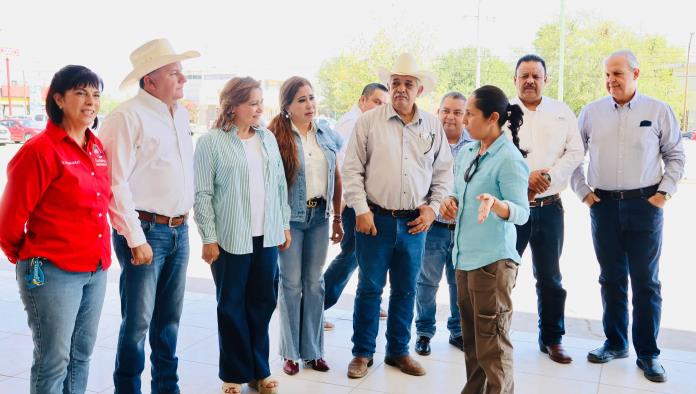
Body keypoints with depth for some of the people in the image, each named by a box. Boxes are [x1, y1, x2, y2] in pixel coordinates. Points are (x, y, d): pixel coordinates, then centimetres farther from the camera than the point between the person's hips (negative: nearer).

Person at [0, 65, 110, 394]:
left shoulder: (97, 148, 8)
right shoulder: (40, 150, -14)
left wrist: (99, 254, 15)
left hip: (96, 269, 7)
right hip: (53, 272, -7)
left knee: (81, 355, 17)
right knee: (53, 361, 4)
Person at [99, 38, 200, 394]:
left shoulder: (181, 114, 12)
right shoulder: (128, 117, -12)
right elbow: (115, 184, -16)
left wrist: (185, 217, 14)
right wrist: (136, 239, -16)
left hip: (179, 231, 7)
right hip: (145, 230, -7)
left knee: (169, 318, 15)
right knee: (138, 321, 0)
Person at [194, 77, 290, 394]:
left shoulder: (268, 138, 9)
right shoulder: (211, 142, -7)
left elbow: (280, 184, 13)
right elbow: (202, 194, -9)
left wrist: (285, 224, 12)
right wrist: (209, 238, -12)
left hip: (267, 236, 5)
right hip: (231, 238, -5)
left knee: (262, 303, 11)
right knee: (232, 306, 8)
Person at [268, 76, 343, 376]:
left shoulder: (328, 136, 6)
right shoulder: (277, 137, -8)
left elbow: (336, 178, 12)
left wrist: (337, 218, 11)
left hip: (319, 216, 4)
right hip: (290, 217, -4)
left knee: (314, 283, 10)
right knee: (291, 283, 5)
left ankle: (313, 350, 21)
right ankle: (291, 352, 18)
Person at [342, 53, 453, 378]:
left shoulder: (433, 125, 6)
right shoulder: (369, 121, -2)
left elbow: (443, 171, 12)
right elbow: (353, 168, -3)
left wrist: (432, 207, 1)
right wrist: (361, 210, -9)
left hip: (415, 222, 3)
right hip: (375, 219, -3)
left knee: (406, 290, 12)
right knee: (370, 288, 5)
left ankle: (398, 351, 28)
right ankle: (362, 352, 20)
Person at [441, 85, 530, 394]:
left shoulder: (509, 157, -14)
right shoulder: (467, 152, 9)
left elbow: (522, 212, -18)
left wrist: (495, 204, -37)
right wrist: (451, 202, -2)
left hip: (493, 259, -8)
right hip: (464, 256, 8)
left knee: (492, 345, -1)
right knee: (471, 338, 19)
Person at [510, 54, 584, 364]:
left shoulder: (562, 113, 7)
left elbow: (575, 152, 3)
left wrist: (549, 176, -12)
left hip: (549, 207, 2)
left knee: (550, 277, 12)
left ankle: (552, 338, 26)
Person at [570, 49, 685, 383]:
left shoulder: (658, 111, 0)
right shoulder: (591, 112, 3)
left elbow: (675, 155, 7)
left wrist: (664, 192, -2)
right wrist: (582, 191, 4)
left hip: (644, 205, -1)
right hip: (603, 204, 2)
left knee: (646, 282, 4)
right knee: (612, 279, 11)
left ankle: (647, 353, 15)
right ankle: (615, 343, 24)